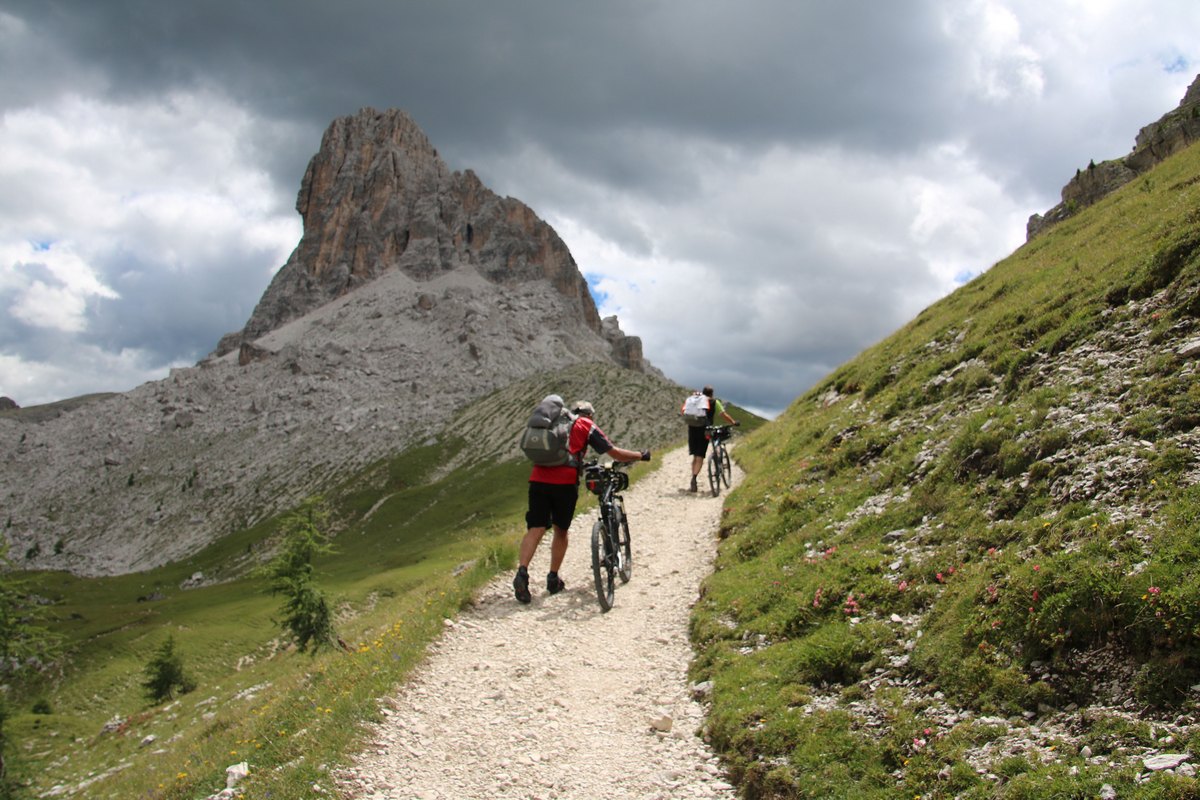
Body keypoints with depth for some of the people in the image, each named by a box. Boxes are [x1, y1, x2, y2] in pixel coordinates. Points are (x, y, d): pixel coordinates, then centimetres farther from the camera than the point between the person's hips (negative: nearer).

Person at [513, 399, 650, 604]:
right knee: (561, 531, 13)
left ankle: (522, 572, -21)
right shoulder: (586, 425, 12)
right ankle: (553, 579, 19)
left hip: (538, 479, 3)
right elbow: (614, 453, 10)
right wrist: (641, 455, 26)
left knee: (535, 530, -1)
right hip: (565, 481, -3)